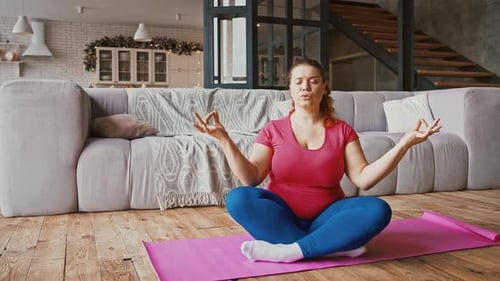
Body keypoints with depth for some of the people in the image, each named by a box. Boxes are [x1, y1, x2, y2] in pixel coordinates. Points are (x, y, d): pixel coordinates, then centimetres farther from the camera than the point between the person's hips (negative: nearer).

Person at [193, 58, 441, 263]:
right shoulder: (273, 130, 2)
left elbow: (363, 178, -6)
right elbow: (250, 179, -8)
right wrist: (224, 139, -19)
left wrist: (404, 143, -15)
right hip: (281, 217, 0)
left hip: (325, 218, 1)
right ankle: (336, 245, -29)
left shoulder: (342, 130, 4)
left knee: (378, 209, -26)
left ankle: (289, 251, -31)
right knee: (238, 198, -30)